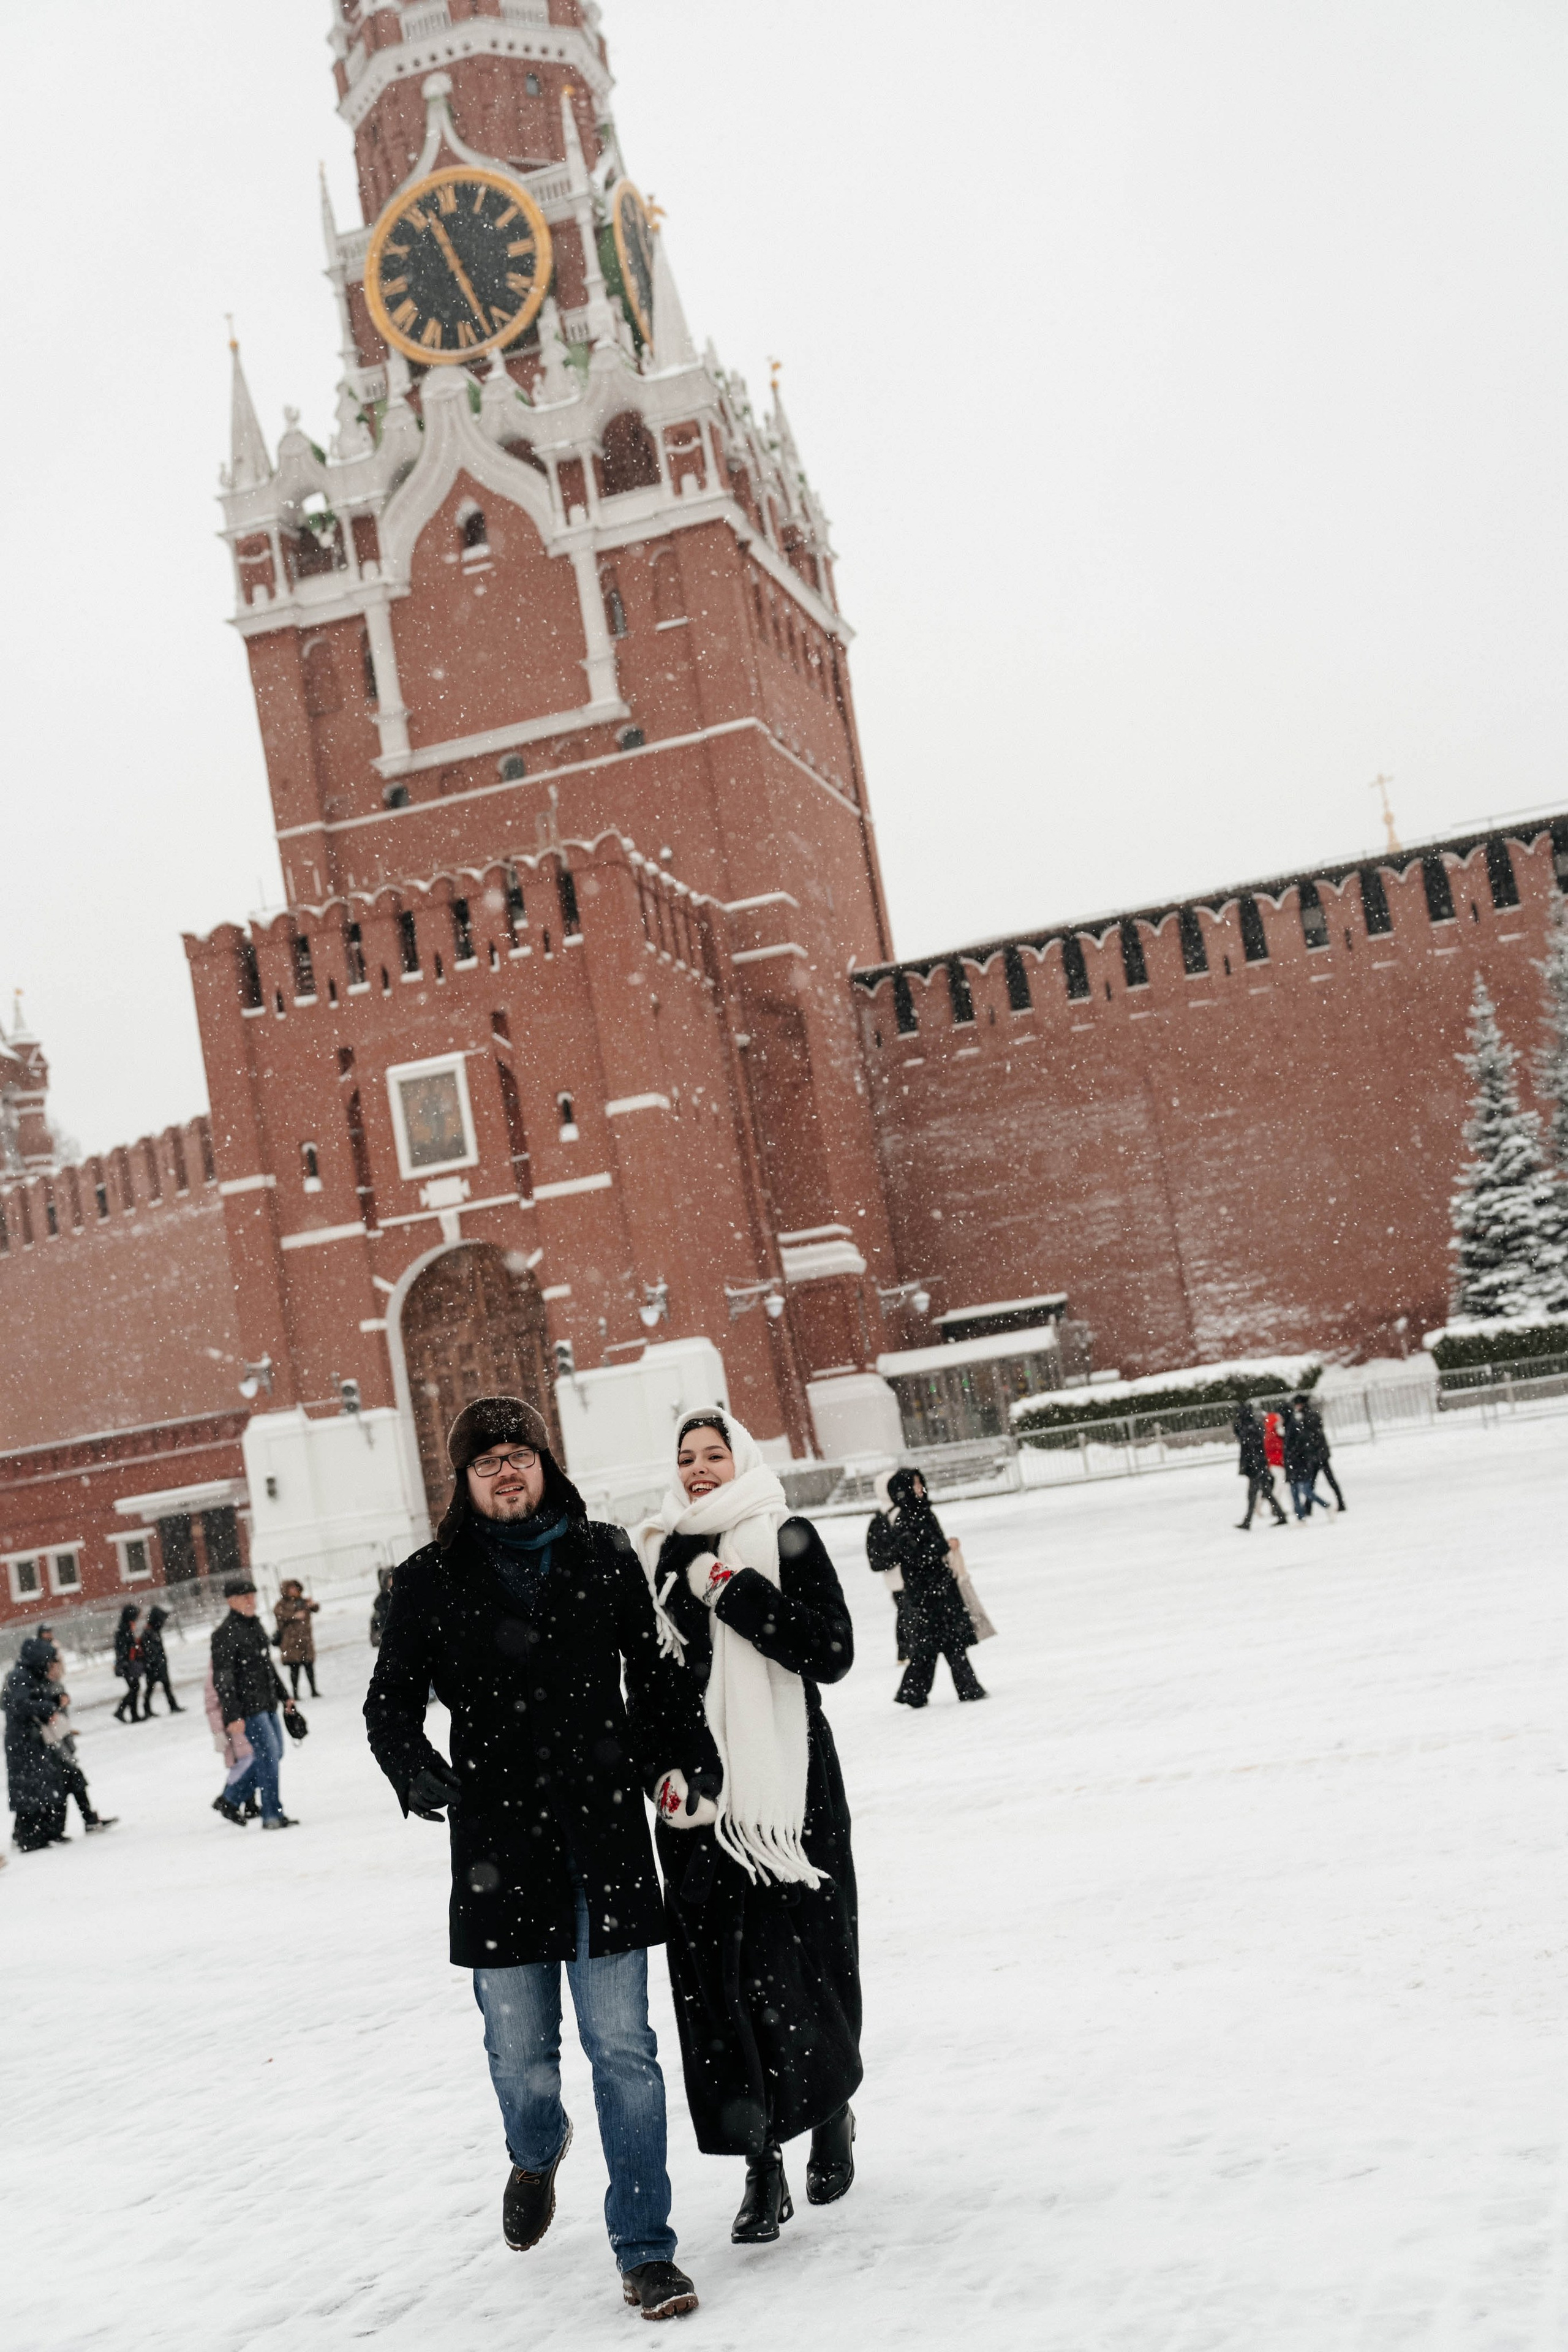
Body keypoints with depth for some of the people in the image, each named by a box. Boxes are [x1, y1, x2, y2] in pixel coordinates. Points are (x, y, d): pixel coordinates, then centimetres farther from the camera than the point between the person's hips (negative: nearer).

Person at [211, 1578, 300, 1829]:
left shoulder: (256, 1627, 13)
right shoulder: (225, 1632, -14)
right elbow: (222, 1678, -17)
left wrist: (283, 1696, 24)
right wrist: (232, 1716, -21)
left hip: (267, 1704, 9)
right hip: (247, 1709, -9)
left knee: (274, 1754, 13)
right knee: (268, 1754, -9)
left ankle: (231, 1800, 26)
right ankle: (272, 1815, 0)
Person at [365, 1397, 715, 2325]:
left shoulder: (606, 1557, 4)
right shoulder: (432, 1580, 0)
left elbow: (657, 1674, 12)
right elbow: (391, 1700, 1)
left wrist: (691, 1763, 1)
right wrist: (416, 1767, -19)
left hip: (606, 1833, 0)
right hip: (498, 1841, 0)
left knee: (624, 2049, 1)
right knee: (520, 2052, 9)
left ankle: (646, 2251, 12)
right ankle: (537, 2154, 44)